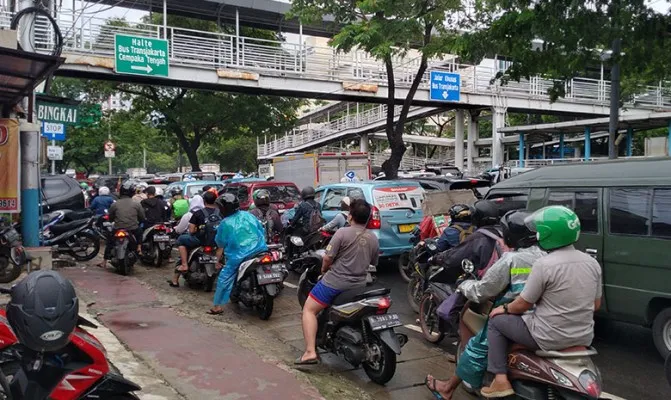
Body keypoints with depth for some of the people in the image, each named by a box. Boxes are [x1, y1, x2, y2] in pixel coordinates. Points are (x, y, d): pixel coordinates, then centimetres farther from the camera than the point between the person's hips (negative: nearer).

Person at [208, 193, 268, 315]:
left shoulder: (225, 224, 1)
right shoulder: (249, 215, 12)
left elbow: (221, 246, 6)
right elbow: (263, 232, 17)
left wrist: (218, 261, 19)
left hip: (239, 256, -4)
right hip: (260, 250, 4)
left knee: (224, 278, 7)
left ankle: (218, 306, 9)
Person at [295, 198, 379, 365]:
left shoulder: (342, 233, -13)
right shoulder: (373, 239, 5)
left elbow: (328, 258, -14)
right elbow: (373, 263, 15)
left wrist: (324, 269, 7)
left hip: (335, 282, -6)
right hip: (358, 285, 6)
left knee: (309, 309, 2)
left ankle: (310, 352, -11)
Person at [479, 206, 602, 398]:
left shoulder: (544, 264, -20)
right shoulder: (592, 263, 0)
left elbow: (523, 304, -12)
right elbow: (596, 305, 11)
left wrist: (504, 308, 8)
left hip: (550, 338, -7)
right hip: (584, 337, 7)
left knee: (496, 321, 12)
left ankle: (500, 380, 6)